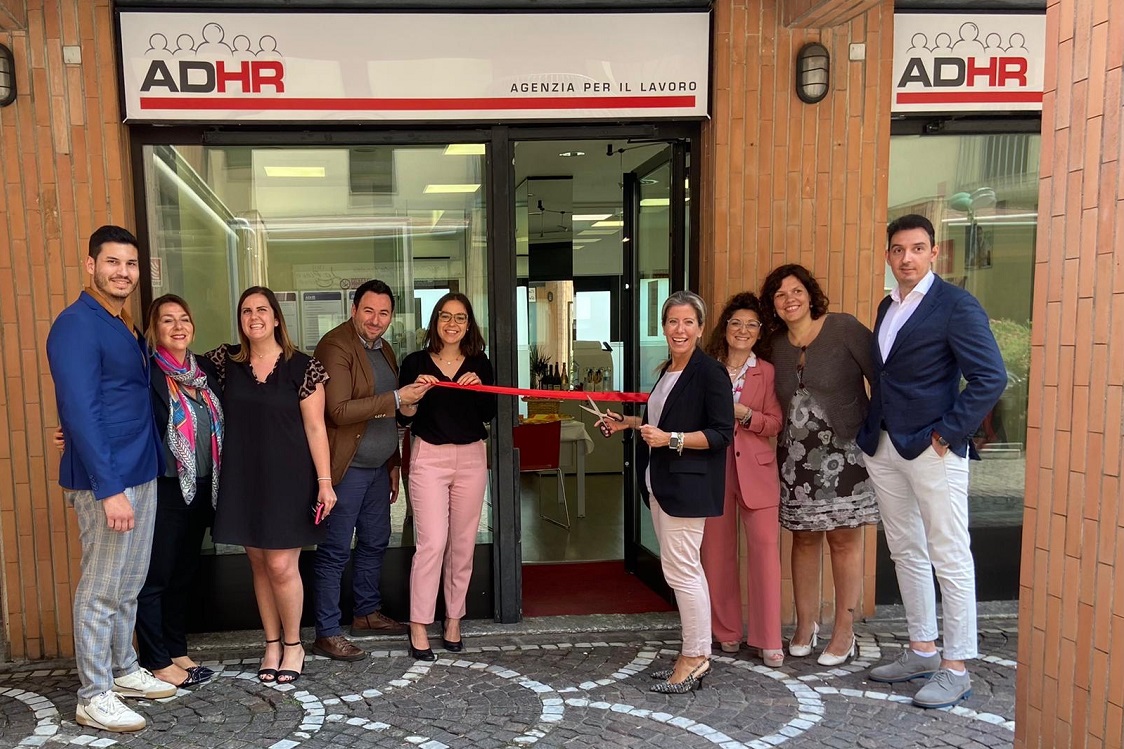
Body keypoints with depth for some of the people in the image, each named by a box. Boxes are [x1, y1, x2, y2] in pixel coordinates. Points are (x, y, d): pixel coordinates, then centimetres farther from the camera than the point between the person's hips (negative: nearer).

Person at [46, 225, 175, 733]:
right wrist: (109, 489, -23)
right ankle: (93, 697, 15)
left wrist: (138, 477, 12)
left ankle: (124, 670, 32)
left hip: (142, 474, 8)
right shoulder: (77, 326, -14)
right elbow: (80, 412, -20)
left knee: (129, 586, 18)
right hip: (105, 480, -8)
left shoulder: (127, 328, 12)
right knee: (100, 590, 2)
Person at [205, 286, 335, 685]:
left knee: (281, 565, -2)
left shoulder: (302, 366, -6)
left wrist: (325, 481, -9)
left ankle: (293, 644, 19)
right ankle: (272, 644, 27)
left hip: (288, 479, -4)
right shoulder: (226, 360, 4)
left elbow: (315, 427, -6)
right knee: (258, 563, 11)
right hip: (243, 479, 4)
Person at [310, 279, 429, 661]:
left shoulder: (384, 350, 13)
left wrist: (394, 463, 21)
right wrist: (397, 398, -24)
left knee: (375, 541, 18)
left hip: (378, 467, 9)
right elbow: (339, 411, -24)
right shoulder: (336, 346, -14)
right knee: (335, 551, -1)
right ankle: (326, 634, 10)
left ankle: (367, 612, 35)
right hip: (346, 469, -9)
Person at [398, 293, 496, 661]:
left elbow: (489, 414, 1)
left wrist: (478, 387, -16)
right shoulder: (415, 363, 0)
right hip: (429, 457, -3)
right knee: (432, 543, -8)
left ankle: (453, 620, 21)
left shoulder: (479, 363, 6)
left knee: (463, 544, 8)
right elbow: (404, 416, 0)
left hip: (471, 457, 3)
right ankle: (418, 626, 3)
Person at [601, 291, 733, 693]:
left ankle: (695, 656, 8)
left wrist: (671, 439, -22)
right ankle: (695, 652, 23)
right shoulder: (667, 371, 16)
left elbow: (721, 433, -16)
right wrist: (628, 423, 21)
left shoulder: (710, 372, -12)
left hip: (688, 483, -9)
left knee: (680, 569, -6)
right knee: (684, 568, 14)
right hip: (661, 483, 9)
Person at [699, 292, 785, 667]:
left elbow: (775, 424, 0)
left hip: (755, 469, -1)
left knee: (765, 549, -5)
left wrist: (745, 414, -15)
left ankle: (768, 639, 5)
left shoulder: (767, 372, 4)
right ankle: (726, 631, 20)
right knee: (717, 551, 6)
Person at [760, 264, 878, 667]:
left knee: (844, 540, 4)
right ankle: (806, 625, 25)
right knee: (803, 538, 11)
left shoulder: (843, 328, -8)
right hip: (795, 456, 5)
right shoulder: (776, 345, 9)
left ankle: (844, 633, 16)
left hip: (843, 453, -4)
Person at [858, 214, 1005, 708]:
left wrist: (948, 433, -16)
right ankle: (922, 650, 29)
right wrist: (873, 429, 10)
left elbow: (990, 377, -15)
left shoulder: (956, 305, -9)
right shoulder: (888, 307, 14)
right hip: (883, 447, 8)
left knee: (950, 558, 1)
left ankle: (956, 669, 13)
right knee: (906, 552, 15)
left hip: (932, 449, -8)